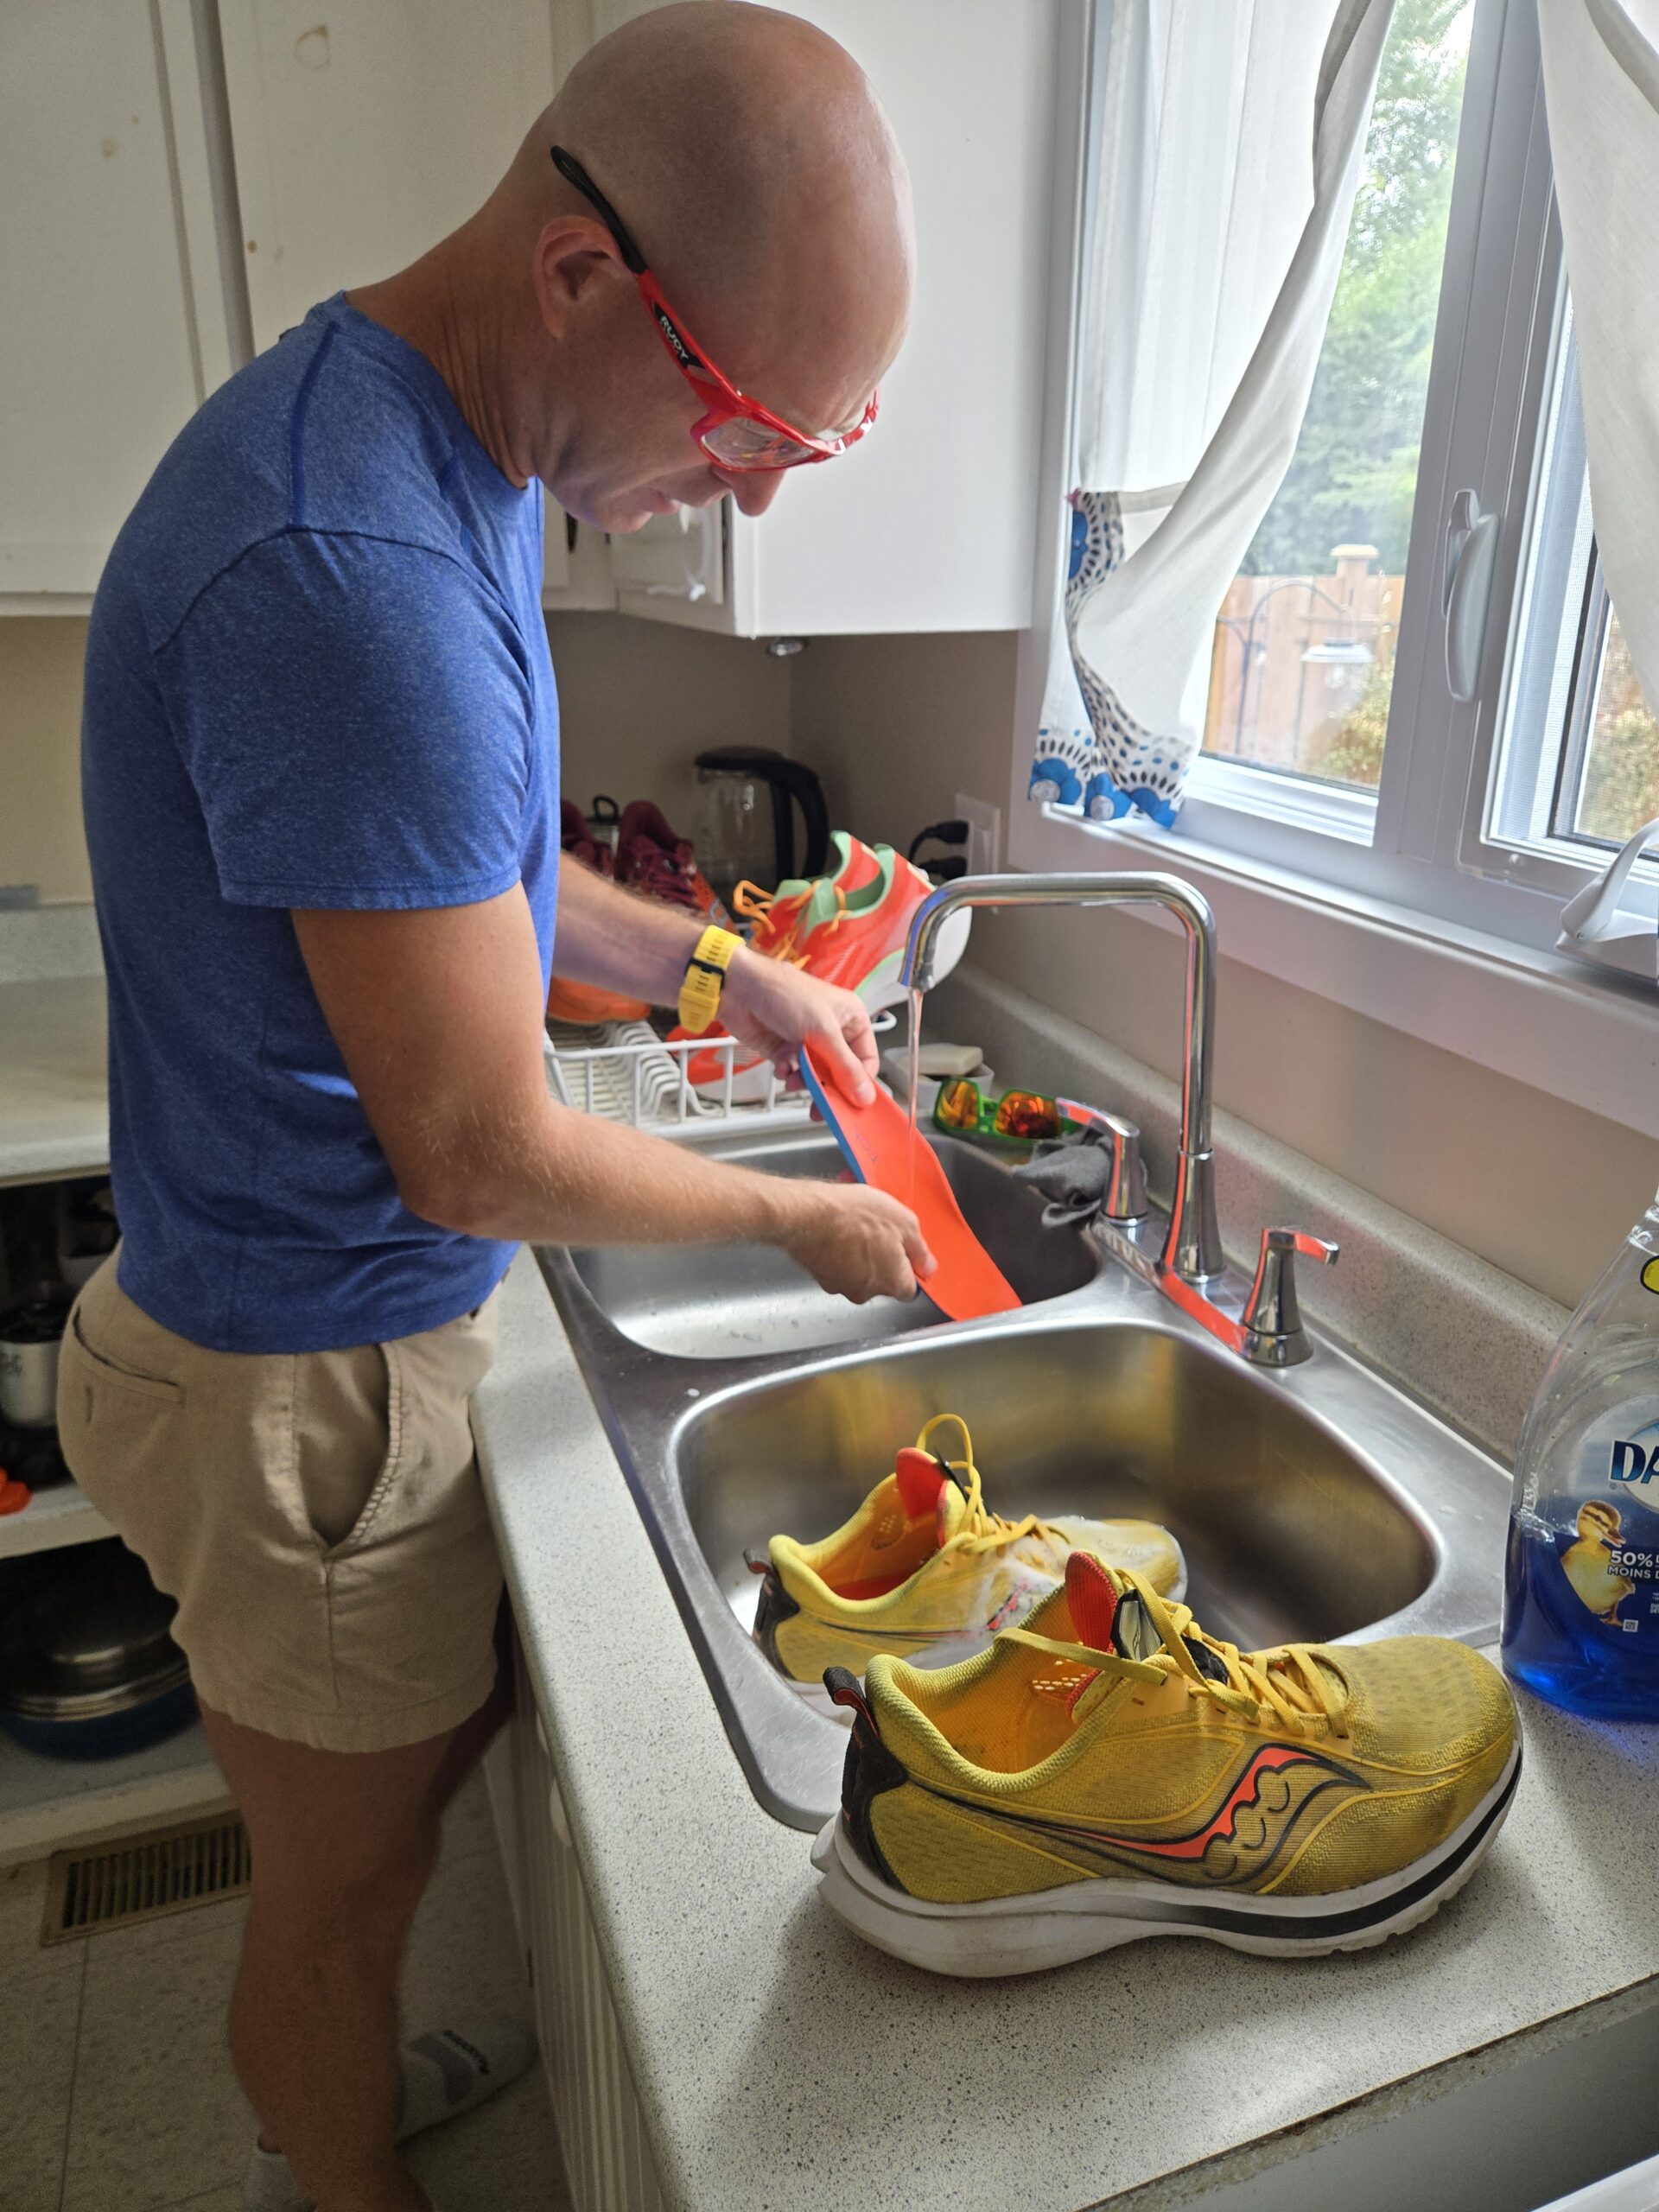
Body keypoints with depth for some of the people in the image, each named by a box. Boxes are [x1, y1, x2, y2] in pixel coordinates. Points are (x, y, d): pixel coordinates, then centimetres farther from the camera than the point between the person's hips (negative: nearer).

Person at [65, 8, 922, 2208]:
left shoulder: (444, 462, 4)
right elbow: (482, 1154, -27)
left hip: (357, 1313, 10)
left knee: (450, 1730, 28)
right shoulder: (349, 565, -31)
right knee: (338, 1888, 16)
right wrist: (797, 1218, -10)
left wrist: (726, 970, 8)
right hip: (315, 1382, -10)